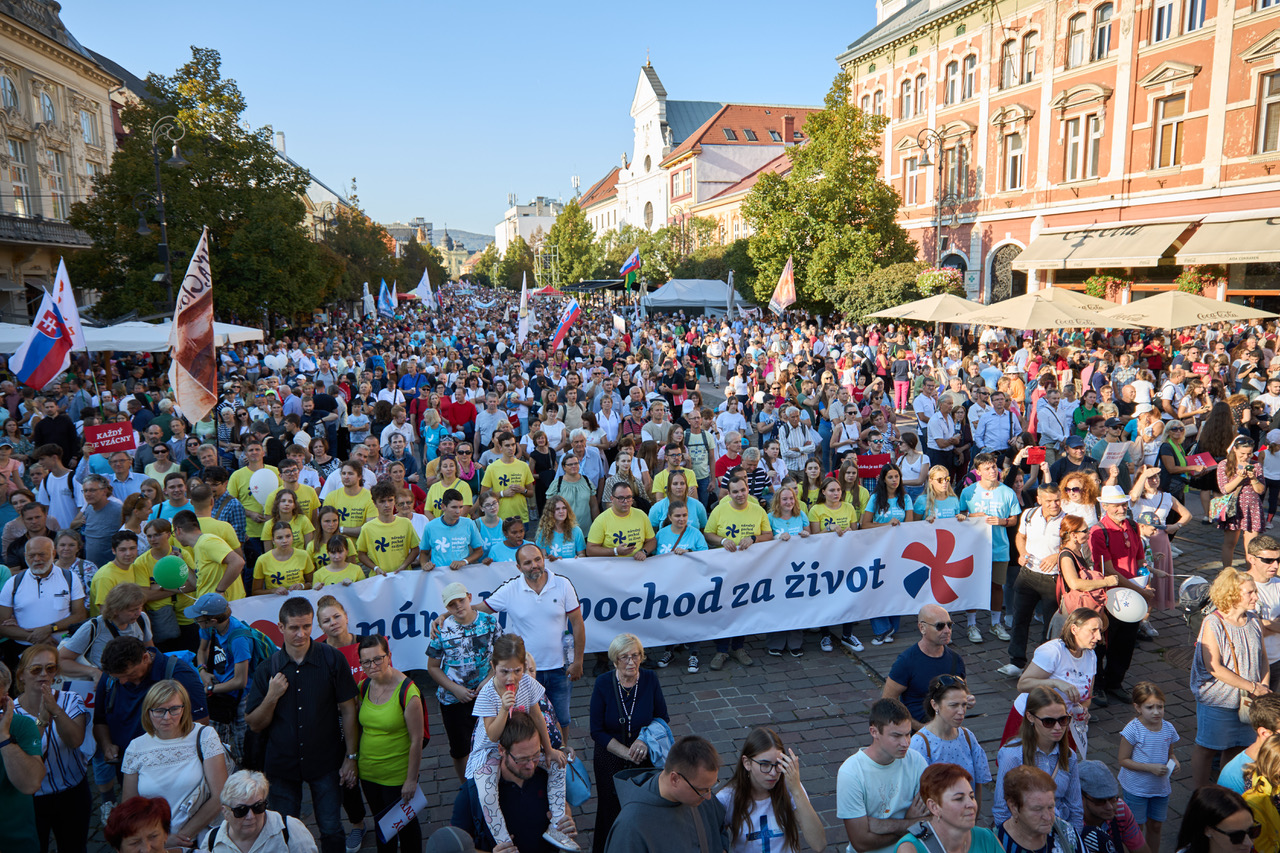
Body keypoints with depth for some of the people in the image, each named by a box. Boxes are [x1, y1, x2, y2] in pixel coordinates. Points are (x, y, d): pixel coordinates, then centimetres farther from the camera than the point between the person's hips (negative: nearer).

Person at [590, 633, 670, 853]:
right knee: (612, 812, 7)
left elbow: (663, 718, 1)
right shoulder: (603, 684, -14)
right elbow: (597, 731, -9)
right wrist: (627, 753, -17)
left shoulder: (650, 679, -9)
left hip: (646, 759, 1)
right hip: (610, 759, -1)